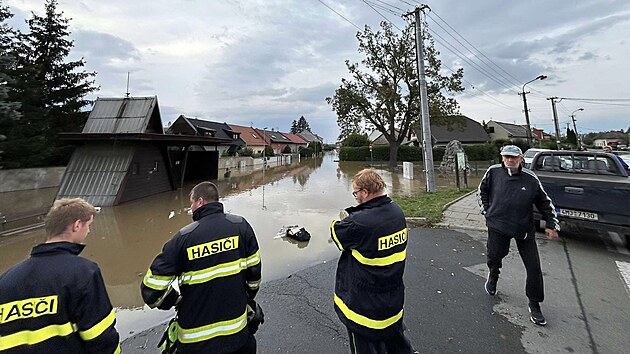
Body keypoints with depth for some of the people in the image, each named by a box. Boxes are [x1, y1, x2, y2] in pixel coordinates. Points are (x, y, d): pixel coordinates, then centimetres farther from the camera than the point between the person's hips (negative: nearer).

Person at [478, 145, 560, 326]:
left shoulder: (531, 179, -5)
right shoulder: (493, 172, -5)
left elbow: (545, 203, 8)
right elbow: (483, 190, 11)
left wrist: (551, 225, 5)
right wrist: (487, 210, 6)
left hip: (524, 228, 1)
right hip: (498, 224, -1)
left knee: (534, 267, 4)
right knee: (494, 257, -5)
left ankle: (534, 305, 22)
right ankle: (493, 275, 33)